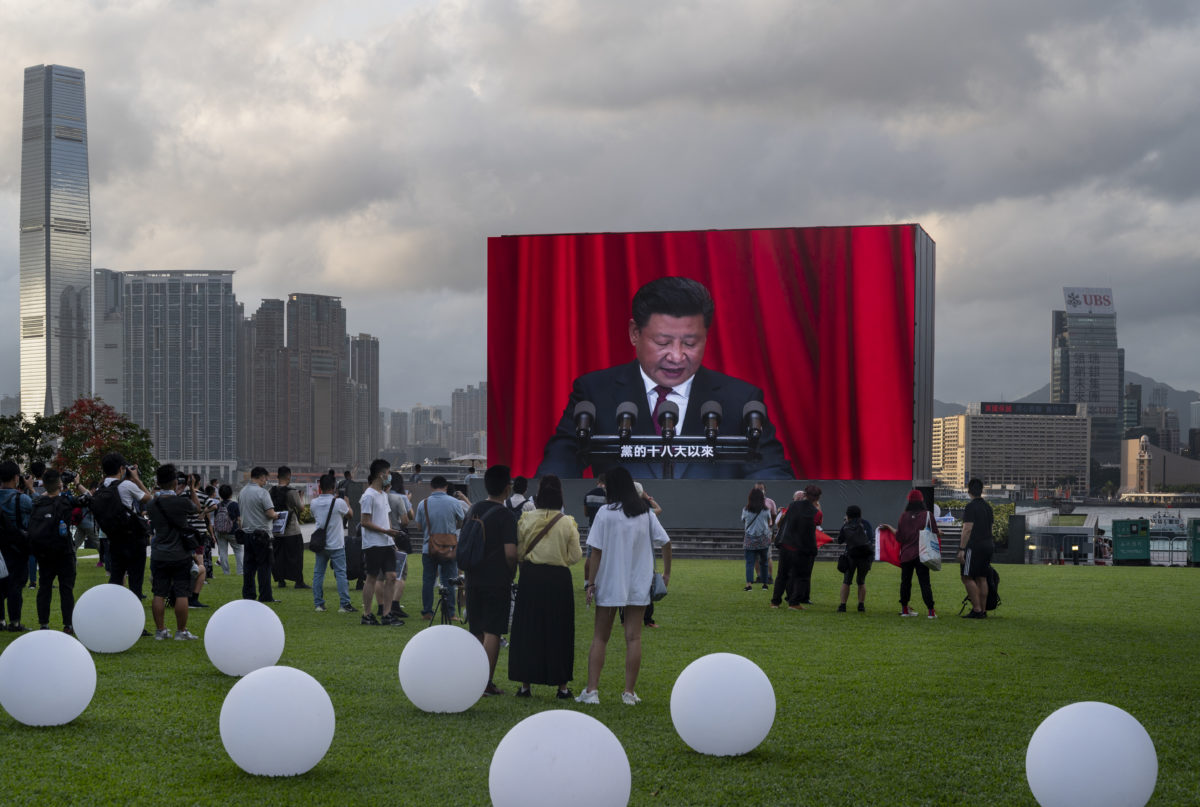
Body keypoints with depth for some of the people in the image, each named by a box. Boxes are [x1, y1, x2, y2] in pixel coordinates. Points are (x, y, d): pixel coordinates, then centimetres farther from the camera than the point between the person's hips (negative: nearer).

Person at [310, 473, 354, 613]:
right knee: (340, 573, 0)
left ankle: (318, 603, 10)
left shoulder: (315, 503, -3)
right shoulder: (338, 502, -13)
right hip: (336, 544, -3)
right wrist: (347, 503, 27)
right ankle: (345, 604, -2)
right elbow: (349, 513, 6)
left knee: (318, 573, 9)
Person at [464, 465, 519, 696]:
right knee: (492, 633, -2)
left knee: (477, 632, 13)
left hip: (473, 580, 6)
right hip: (497, 582, -6)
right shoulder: (506, 516, -13)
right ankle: (487, 683, -2)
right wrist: (512, 572, -1)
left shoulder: (473, 510, 7)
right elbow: (510, 552, -18)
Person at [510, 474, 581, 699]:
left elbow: (518, 553, -2)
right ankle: (562, 685, 10)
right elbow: (575, 557, -3)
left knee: (527, 629, 8)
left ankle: (525, 683, 9)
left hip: (531, 577, 1)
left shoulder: (526, 520, -5)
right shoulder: (568, 523, -6)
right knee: (559, 630, 7)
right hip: (559, 579, -1)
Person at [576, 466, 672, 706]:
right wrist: (666, 572, 14)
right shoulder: (646, 513, 3)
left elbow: (596, 551, -9)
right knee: (633, 638, 5)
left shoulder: (606, 513, -8)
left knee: (600, 638, 6)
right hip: (639, 585, 2)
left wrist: (591, 583, -5)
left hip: (609, 585, -2)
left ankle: (591, 690, 0)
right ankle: (629, 692, 4)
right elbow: (665, 542, 2)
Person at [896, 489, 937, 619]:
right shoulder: (927, 515, -6)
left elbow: (898, 536, 3)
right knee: (924, 582, -3)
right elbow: (935, 534, -3)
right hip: (921, 554, -2)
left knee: (905, 581, 13)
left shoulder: (903, 516, 0)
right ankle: (930, 610, -10)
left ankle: (904, 608, 18)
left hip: (906, 553, 2)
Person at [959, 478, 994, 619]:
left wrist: (962, 549, -16)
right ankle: (983, 610, 10)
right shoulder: (988, 507, 14)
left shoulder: (971, 507, -12)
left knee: (967, 577, -5)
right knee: (982, 578, 10)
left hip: (975, 546, -8)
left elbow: (967, 529, -17)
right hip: (988, 544, 8)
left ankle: (977, 609, -10)